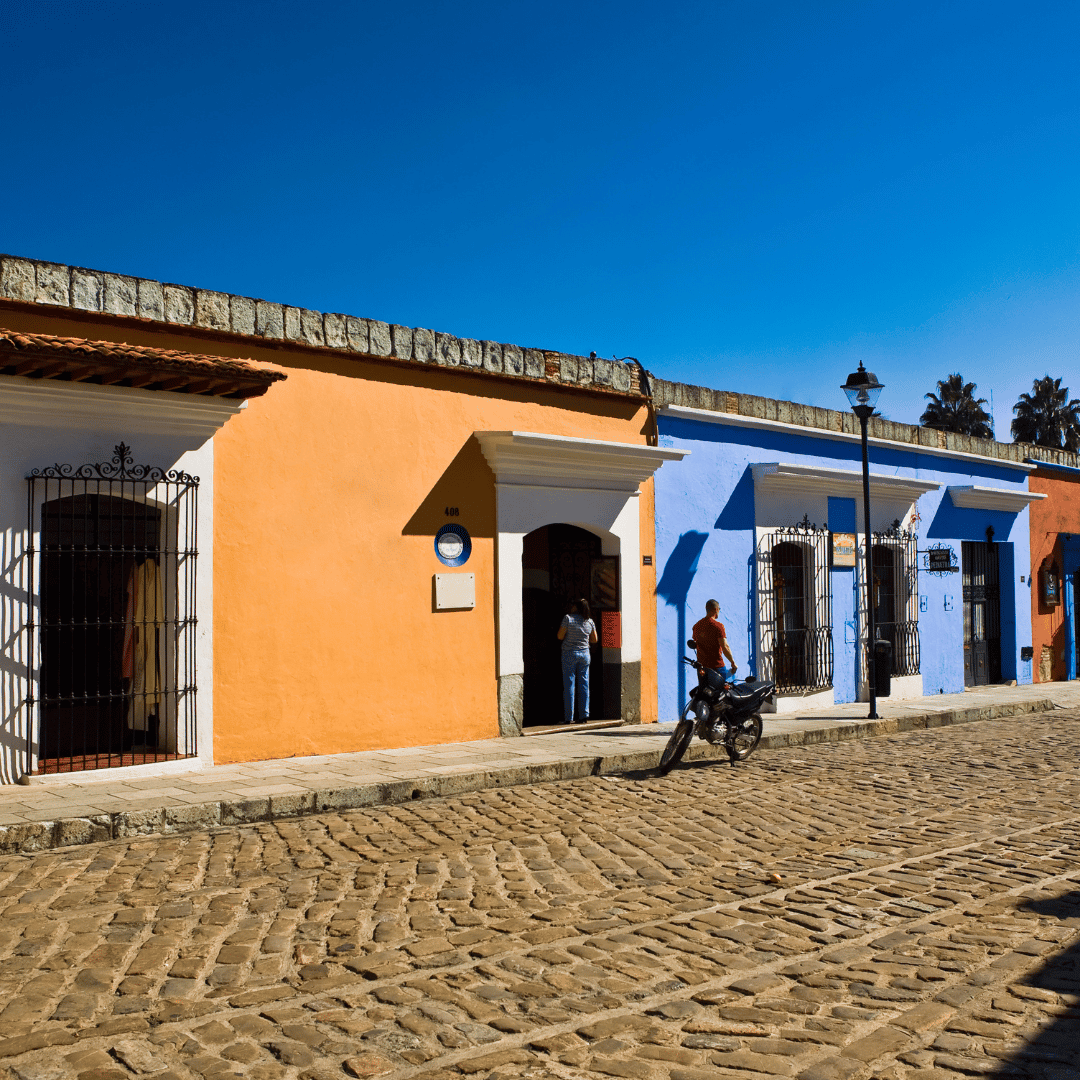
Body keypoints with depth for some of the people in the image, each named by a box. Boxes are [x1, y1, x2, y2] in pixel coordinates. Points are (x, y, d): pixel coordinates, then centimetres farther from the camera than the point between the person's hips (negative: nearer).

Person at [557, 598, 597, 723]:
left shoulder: (568, 618, -10)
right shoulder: (590, 622, 3)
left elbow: (560, 636, -8)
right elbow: (594, 640, 11)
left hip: (569, 654, -3)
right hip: (584, 654, 3)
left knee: (569, 685, 0)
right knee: (584, 684, 8)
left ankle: (569, 717, -1)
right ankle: (584, 715, 6)